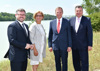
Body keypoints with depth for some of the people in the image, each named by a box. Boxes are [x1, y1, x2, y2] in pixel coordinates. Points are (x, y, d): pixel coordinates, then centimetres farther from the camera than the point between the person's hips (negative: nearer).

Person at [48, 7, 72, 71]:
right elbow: (50, 35, 10)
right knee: (57, 62, 10)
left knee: (64, 62, 2)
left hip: (64, 46, -2)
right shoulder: (52, 22, 7)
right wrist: (50, 46, 4)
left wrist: (69, 46, -6)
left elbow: (69, 35, -1)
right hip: (55, 46, 2)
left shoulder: (66, 22, 0)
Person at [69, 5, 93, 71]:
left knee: (84, 62, 0)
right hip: (74, 46, 4)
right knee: (76, 62, 11)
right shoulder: (71, 20, 6)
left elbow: (90, 33, -5)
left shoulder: (87, 20, -4)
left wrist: (90, 45, -10)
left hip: (83, 46, -3)